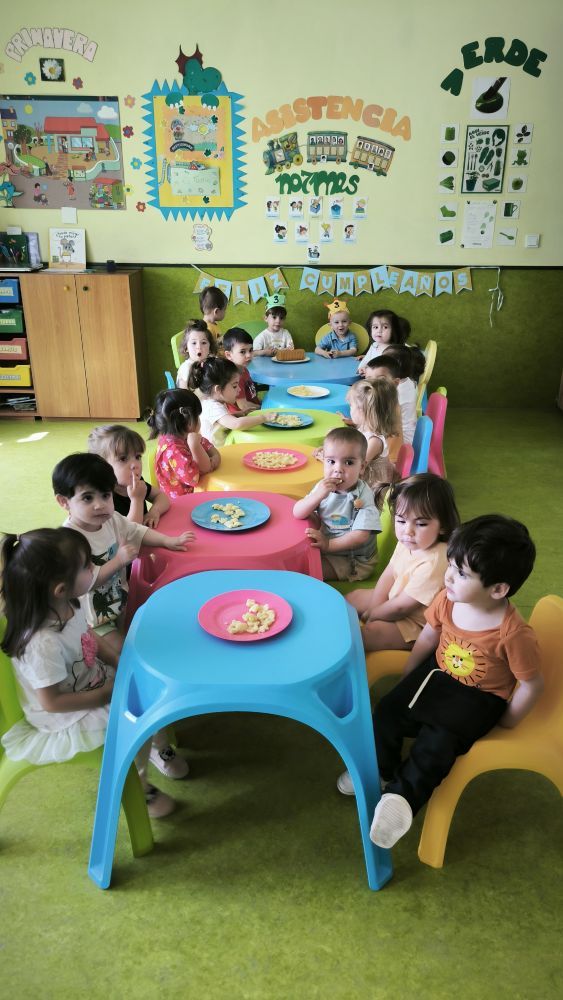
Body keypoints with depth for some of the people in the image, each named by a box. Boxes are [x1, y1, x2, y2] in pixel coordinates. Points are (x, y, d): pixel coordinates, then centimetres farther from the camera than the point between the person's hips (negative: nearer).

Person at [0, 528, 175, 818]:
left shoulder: (67, 605, -14)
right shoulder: (44, 643, -38)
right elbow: (51, 702, -27)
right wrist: (104, 695, -20)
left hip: (94, 682, 8)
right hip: (68, 716, -7)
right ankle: (139, 788, 16)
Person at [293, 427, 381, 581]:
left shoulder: (362, 496, -22)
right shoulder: (323, 487, -4)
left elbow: (361, 535, -27)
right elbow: (297, 514, -10)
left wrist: (329, 544, -31)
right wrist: (318, 495, -27)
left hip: (354, 560, -7)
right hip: (325, 548, 7)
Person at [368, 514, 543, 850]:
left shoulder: (514, 634, -31)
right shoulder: (447, 600, -16)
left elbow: (532, 685, -16)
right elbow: (427, 639, 2)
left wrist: (505, 722, -5)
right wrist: (405, 681, 10)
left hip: (478, 698, -5)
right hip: (438, 674, 5)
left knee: (437, 741, -25)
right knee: (389, 711, -3)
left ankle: (403, 795, -13)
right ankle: (379, 769, 20)